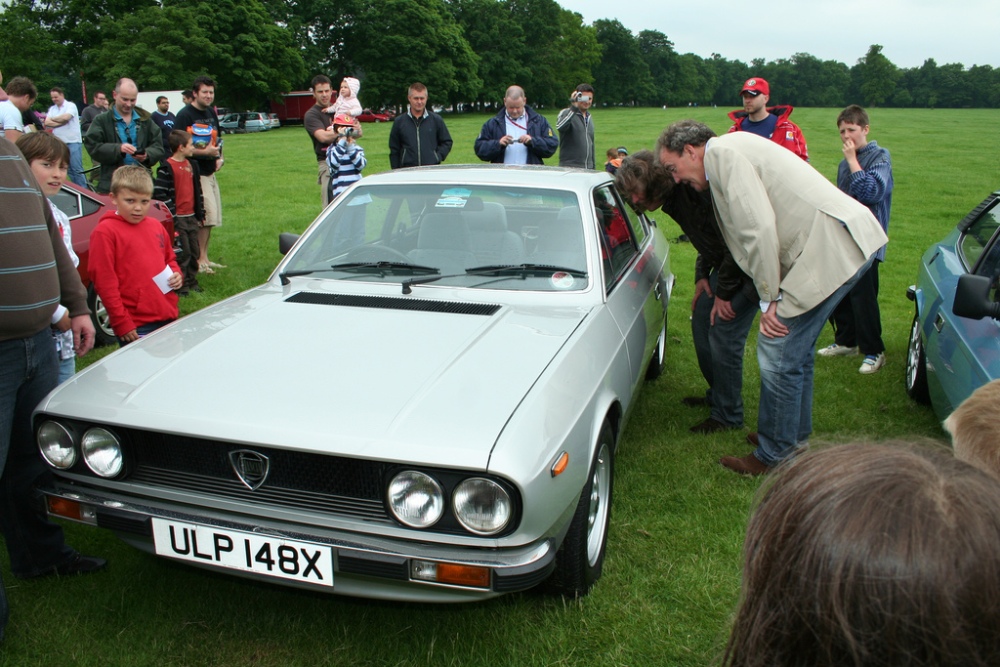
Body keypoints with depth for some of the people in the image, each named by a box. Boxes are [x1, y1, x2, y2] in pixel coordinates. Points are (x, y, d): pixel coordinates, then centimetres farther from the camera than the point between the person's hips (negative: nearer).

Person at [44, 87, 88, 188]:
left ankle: (84, 190, -6)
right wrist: (61, 122, -9)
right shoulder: (52, 109, 15)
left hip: (73, 141, -5)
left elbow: (66, 117, -17)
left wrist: (52, 119, 0)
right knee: (69, 169, 6)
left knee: (77, 168, -8)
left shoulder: (71, 106, -1)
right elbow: (47, 123, 3)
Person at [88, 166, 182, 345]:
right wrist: (122, 323, -13)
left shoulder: (156, 226, 12)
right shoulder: (105, 232, -8)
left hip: (168, 318, 6)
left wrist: (177, 275, 4)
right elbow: (104, 281, -11)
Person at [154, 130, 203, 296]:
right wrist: (171, 216, -16)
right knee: (183, 252, -4)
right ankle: (181, 284, 5)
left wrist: (200, 214, 16)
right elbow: (160, 193, -14)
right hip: (177, 219, -7)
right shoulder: (167, 167, -10)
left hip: (191, 217, 7)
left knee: (194, 251, 11)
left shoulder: (192, 165, 13)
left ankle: (192, 281, 23)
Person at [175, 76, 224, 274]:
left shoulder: (211, 113, 15)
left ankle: (204, 259, 20)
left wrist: (219, 157, 9)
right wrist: (204, 152, -22)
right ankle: (200, 260, -5)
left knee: (211, 218, 11)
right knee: (207, 215, -13)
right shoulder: (184, 115, -10)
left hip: (210, 172, 9)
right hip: (195, 173, -8)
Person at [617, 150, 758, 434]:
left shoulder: (696, 190, -27)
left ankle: (728, 416, 6)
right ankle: (716, 395, 30)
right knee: (701, 320, 13)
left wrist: (724, 293, -19)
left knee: (723, 336, -9)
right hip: (725, 263, 10)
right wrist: (702, 275, 5)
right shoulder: (674, 198, 2)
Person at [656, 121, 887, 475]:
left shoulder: (721, 152, -10)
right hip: (846, 243, 10)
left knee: (777, 354, -3)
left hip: (832, 248, -10)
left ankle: (774, 457, 11)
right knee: (795, 350, 21)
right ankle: (796, 439, 37)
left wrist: (770, 298, -12)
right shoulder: (732, 151, 21)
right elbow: (749, 231, 22)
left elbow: (759, 229, -19)